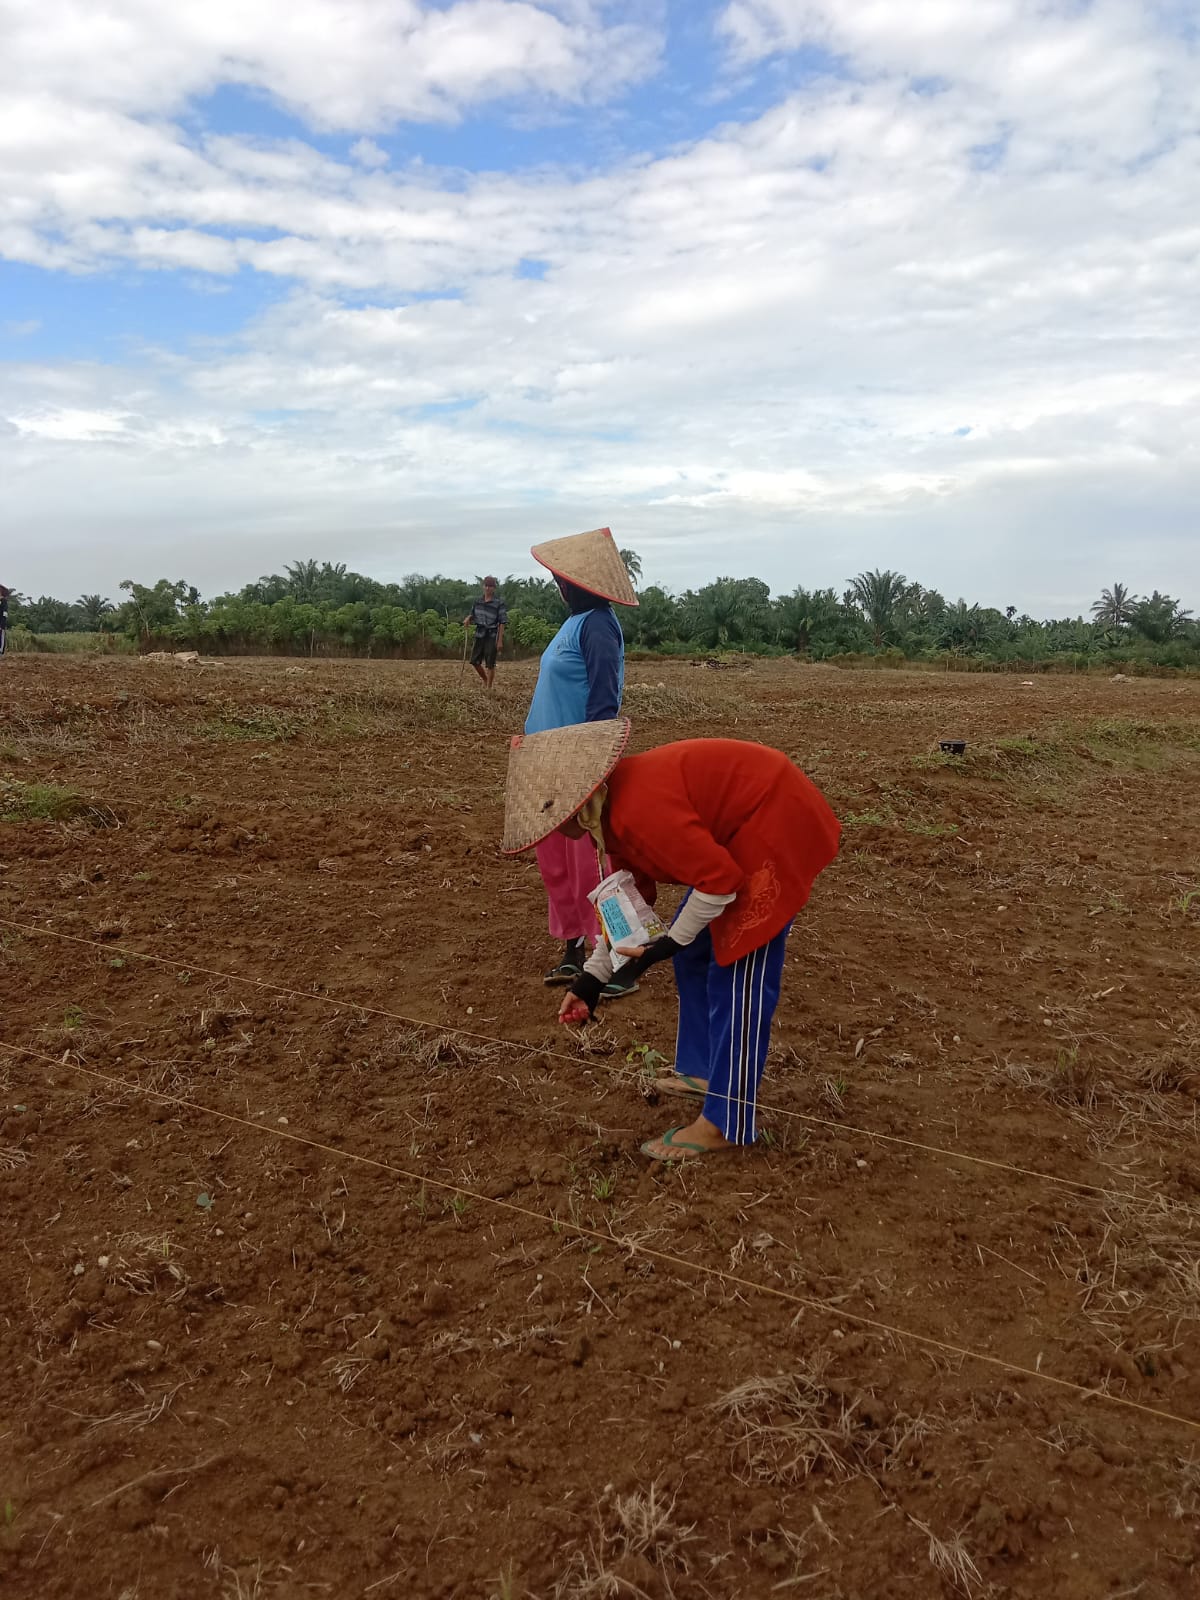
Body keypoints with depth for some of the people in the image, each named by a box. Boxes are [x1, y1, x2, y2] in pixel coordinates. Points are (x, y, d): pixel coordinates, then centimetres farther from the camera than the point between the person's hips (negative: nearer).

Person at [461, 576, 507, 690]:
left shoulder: (499, 603, -9)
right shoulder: (478, 601, 6)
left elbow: (502, 623, -11)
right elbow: (472, 614, 20)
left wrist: (500, 641, -16)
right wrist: (468, 618, -5)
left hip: (492, 636, -5)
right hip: (479, 635, 5)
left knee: (490, 664, -2)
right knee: (475, 661, 10)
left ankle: (489, 687, 8)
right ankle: (484, 679, 35)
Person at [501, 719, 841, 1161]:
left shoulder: (640, 810, -29)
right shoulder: (617, 808, 3)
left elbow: (720, 882, -25)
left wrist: (668, 942, -13)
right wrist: (593, 975, 12)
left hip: (776, 823, -10)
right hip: (739, 826, 11)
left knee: (737, 973, -9)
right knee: (696, 951, 17)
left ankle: (723, 1124, -1)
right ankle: (704, 1071, 31)